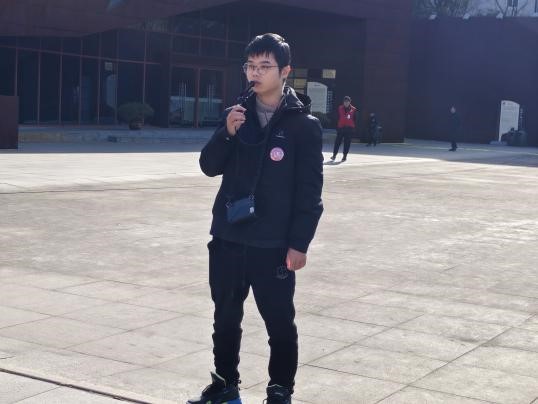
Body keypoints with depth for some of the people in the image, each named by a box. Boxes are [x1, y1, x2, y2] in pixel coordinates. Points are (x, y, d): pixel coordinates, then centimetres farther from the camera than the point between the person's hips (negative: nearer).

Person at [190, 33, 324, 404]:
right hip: (228, 237, 5)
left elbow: (310, 189, -8)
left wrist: (299, 242, -12)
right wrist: (227, 133, -12)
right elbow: (210, 167, 6)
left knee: (280, 321, 4)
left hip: (274, 244, -4)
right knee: (225, 317, 14)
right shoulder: (238, 115, 8)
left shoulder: (303, 124, -6)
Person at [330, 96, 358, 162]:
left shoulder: (353, 110, 1)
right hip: (340, 128, 1)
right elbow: (337, 118, 9)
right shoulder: (340, 108, 5)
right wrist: (336, 126, 5)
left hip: (349, 128, -1)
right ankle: (334, 155, 5)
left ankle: (345, 155, 10)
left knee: (347, 143, 3)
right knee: (337, 141, -1)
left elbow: (356, 120, 5)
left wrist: (355, 128, -1)